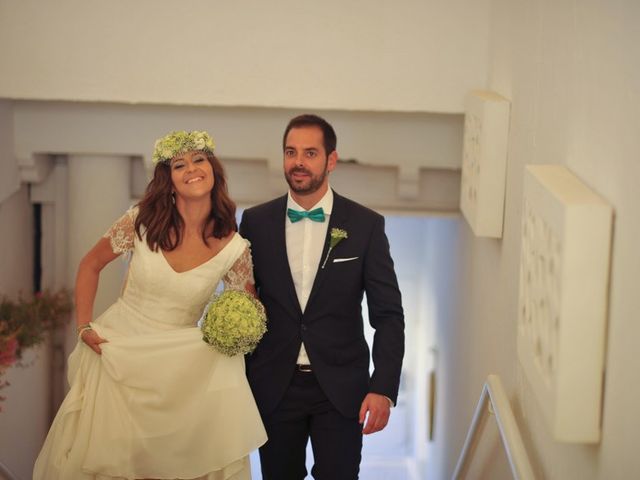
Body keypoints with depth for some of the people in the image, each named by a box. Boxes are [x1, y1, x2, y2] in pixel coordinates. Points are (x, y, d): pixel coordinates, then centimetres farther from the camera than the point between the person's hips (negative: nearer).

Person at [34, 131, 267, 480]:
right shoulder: (141, 221, -10)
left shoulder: (233, 248, -11)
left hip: (175, 366, 0)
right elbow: (90, 265, 5)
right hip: (115, 352, 0)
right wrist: (85, 327, -2)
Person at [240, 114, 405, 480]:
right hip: (274, 387, 2)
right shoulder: (256, 222, 1)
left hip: (341, 389, -1)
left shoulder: (366, 225, -4)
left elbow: (388, 315, -4)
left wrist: (384, 389, -13)